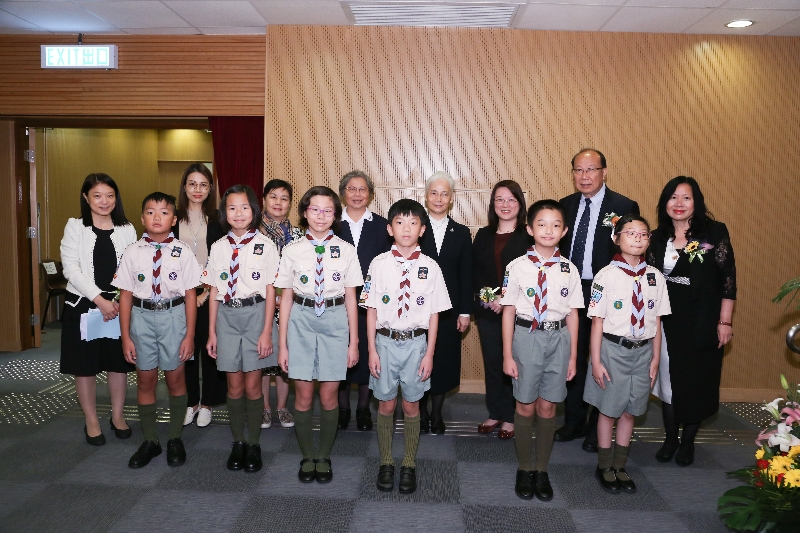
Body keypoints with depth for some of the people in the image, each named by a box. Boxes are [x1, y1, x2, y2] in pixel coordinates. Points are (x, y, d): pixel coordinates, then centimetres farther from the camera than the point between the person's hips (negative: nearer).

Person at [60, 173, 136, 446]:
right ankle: (91, 421, 23)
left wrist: (119, 302, -12)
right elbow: (71, 269, -9)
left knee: (119, 362, 10)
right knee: (85, 364, 7)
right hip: (83, 304, -1)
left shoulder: (127, 229, 4)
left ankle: (117, 416, 27)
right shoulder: (74, 227, -1)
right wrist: (99, 300, -17)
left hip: (120, 305, 1)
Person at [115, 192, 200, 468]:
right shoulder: (133, 252, -1)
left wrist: (189, 335, -6)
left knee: (175, 378, 9)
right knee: (145, 379, 11)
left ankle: (175, 439, 28)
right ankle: (150, 440, 29)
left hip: (173, 315, -2)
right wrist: (125, 336, 0)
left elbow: (190, 294, -5)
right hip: (142, 316, 2)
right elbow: (125, 295, 1)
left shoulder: (182, 252, -6)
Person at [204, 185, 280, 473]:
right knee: (234, 385, 9)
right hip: (226, 316, 3)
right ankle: (238, 443, 25)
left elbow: (270, 291, -5)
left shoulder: (265, 246, -4)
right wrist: (212, 332, 8)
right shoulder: (218, 247, 5)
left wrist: (266, 331, -8)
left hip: (254, 314, -2)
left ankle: (254, 444, 20)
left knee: (252, 385, 3)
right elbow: (214, 292, 8)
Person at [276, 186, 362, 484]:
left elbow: (351, 297, 2)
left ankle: (324, 457, 26)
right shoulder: (292, 251, 1)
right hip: (301, 320, 1)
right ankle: (307, 457, 26)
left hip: (335, 320, 0)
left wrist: (354, 342, 3)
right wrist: (283, 344, 4)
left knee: (329, 395, 6)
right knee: (303, 395, 6)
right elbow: (286, 298, 4)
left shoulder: (346, 251, 0)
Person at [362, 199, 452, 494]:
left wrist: (429, 353, -2)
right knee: (386, 404, 9)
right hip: (386, 340, 0)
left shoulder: (430, 267, -3)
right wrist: (372, 350, -3)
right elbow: (371, 310, -1)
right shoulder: (379, 264, -3)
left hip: (416, 342, 0)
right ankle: (386, 463, 27)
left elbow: (434, 314, 0)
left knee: (411, 404, 10)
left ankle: (409, 465, 26)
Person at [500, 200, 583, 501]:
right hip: (526, 337, -2)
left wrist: (573, 356, 6)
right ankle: (525, 469, 26)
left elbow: (572, 314, 5)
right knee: (525, 406, 8)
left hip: (558, 338, 2)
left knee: (547, 407, 10)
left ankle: (542, 470, 27)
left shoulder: (569, 269, 1)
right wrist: (507, 355, -4)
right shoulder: (518, 267, -6)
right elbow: (508, 311, -4)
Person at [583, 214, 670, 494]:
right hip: (613, 349, -4)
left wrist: (656, 357, 6)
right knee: (609, 409, 8)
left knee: (630, 410, 14)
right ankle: (604, 468, 27)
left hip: (643, 350, 4)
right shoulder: (606, 276, -11)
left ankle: (619, 466, 30)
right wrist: (596, 361, -10)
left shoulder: (655, 277, 1)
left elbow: (656, 320, 6)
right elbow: (597, 321, -10)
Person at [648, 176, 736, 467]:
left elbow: (728, 279, -8)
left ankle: (688, 441, 26)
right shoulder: (657, 238, 4)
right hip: (667, 322, 3)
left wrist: (725, 322, -10)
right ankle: (670, 439, 26)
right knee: (668, 380, 10)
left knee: (697, 382, 8)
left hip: (702, 325, -3)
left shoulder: (714, 232, -7)